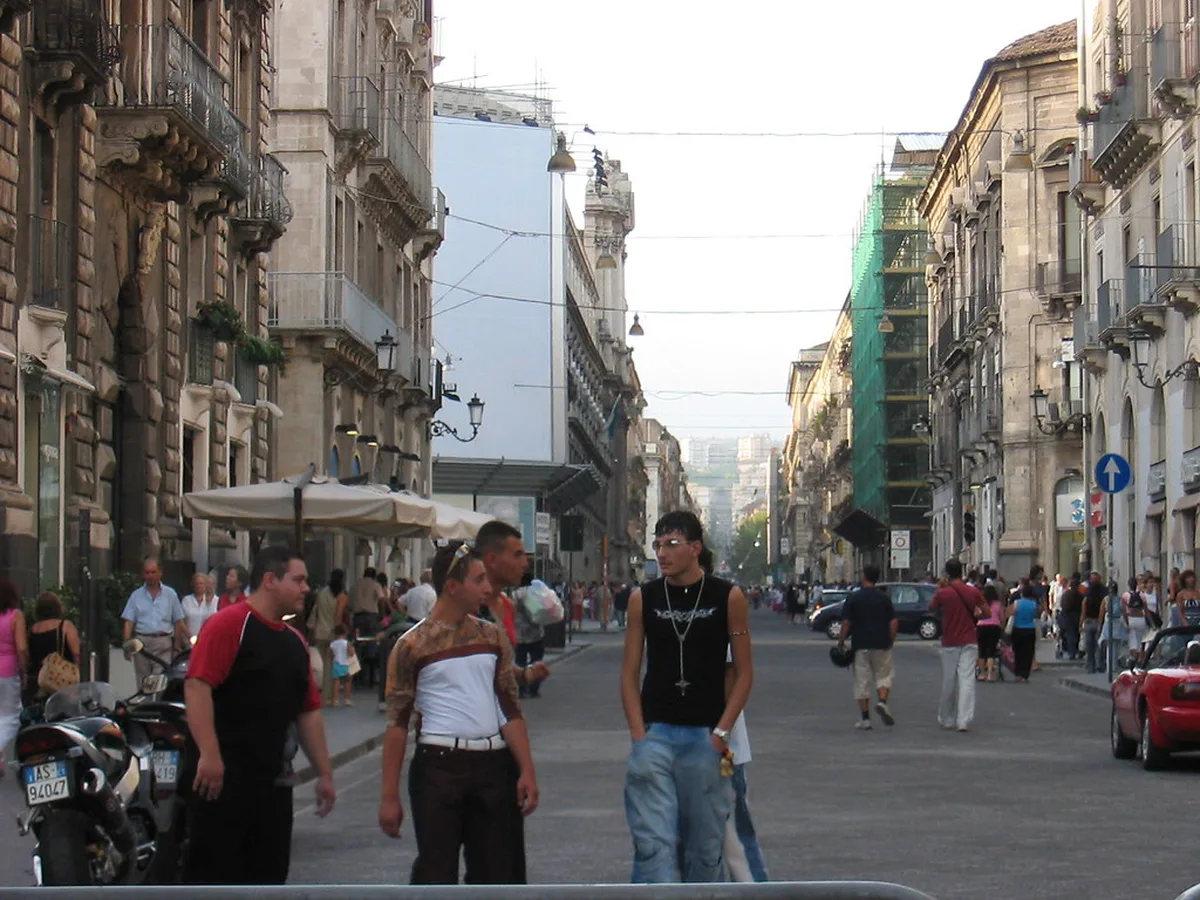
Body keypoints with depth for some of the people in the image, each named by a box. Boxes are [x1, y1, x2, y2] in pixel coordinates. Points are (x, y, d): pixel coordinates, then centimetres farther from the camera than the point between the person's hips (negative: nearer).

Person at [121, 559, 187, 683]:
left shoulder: (170, 594, 9)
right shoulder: (136, 596, 11)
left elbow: (178, 622, 9)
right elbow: (129, 622, 6)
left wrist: (177, 646, 3)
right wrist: (127, 642, -7)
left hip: (163, 644, -2)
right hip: (141, 643, 2)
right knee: (142, 682, 5)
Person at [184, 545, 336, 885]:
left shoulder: (295, 641, 17)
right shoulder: (230, 623, -9)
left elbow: (308, 710, 20)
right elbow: (197, 685, -18)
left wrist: (324, 773, 17)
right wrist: (209, 755, -25)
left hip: (274, 779, 8)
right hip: (222, 775, -8)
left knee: (268, 874, 10)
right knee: (213, 872, -5)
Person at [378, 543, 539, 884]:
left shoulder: (492, 636, 10)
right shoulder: (413, 645, -4)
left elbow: (511, 710, 12)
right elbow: (397, 722, -4)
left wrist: (527, 770, 3)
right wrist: (390, 796, -7)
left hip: (492, 766, 5)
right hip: (439, 766, -5)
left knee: (495, 873, 8)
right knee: (435, 874, -3)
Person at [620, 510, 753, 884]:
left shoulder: (728, 598, 0)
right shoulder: (643, 599, 4)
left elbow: (744, 673, 3)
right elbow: (629, 673, 6)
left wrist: (720, 733, -6)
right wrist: (639, 735, -5)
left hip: (706, 737, 0)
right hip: (655, 734, 0)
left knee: (706, 845, 8)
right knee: (652, 842, -9)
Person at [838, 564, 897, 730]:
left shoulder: (853, 598, -3)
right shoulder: (884, 598, 1)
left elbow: (846, 623, -7)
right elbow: (894, 622, -2)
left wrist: (841, 641, 4)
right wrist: (890, 640, 10)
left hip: (860, 645, -1)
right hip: (881, 645, 1)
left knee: (862, 681, 5)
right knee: (883, 675, 15)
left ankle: (865, 718, 5)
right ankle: (882, 702, -11)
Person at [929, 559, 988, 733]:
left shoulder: (943, 593, -10)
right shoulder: (973, 592, -2)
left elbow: (931, 607, 9)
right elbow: (986, 612, 3)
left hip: (950, 643, -1)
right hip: (968, 642, 1)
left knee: (949, 682, 9)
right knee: (967, 680, -3)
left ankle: (946, 719, 21)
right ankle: (964, 720, -11)